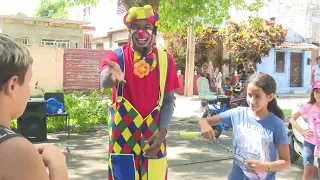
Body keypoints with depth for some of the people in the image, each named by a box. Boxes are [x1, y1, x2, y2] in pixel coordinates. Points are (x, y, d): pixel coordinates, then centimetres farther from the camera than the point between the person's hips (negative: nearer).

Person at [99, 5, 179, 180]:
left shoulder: (165, 60, 0)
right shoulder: (116, 56, -7)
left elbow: (168, 100, 3)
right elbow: (104, 81, -28)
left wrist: (162, 132, -9)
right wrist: (113, 77, -52)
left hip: (153, 138, 2)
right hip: (122, 137, -1)